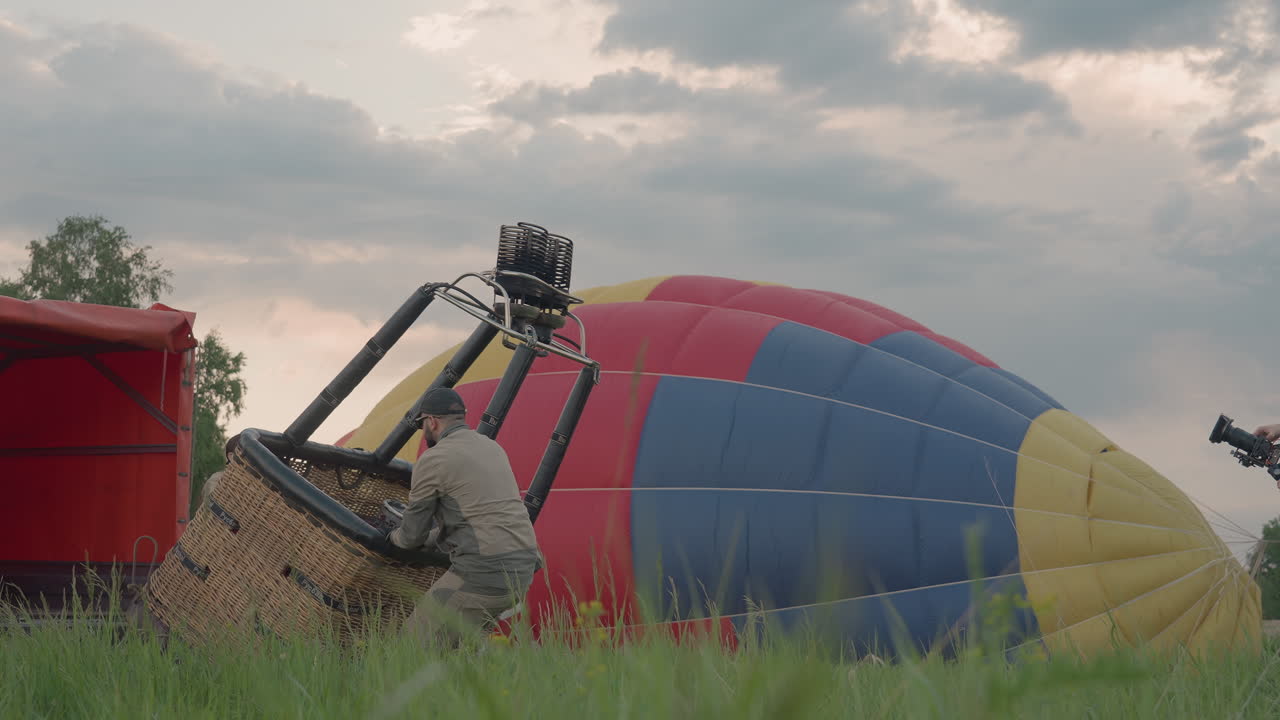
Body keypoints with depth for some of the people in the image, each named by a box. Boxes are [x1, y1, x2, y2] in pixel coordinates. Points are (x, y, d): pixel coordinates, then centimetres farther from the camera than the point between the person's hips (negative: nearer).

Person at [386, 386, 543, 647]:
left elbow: (413, 535, 3)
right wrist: (430, 537, 44)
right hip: (522, 568, 8)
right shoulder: (492, 448, 19)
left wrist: (395, 537, 27)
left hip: (483, 573, -8)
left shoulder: (431, 461, -5)